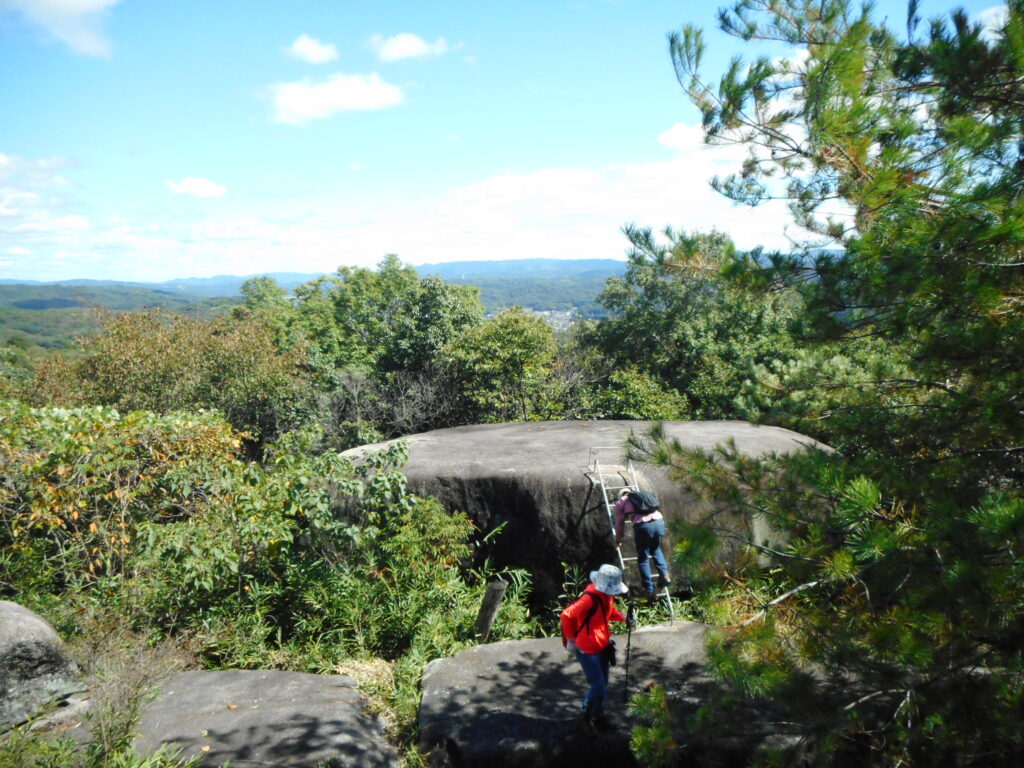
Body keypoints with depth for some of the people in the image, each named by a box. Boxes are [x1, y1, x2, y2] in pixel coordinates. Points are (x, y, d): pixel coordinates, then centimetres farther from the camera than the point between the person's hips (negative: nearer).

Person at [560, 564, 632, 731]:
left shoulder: (606, 595, -3)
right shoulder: (590, 598, -30)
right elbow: (567, 615, -27)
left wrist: (623, 617, -1)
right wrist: (570, 638, -16)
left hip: (602, 646, 8)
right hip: (587, 650, -8)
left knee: (603, 684, 18)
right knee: (599, 686, -2)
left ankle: (598, 713, 38)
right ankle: (585, 713, 22)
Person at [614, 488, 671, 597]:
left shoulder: (620, 502, 21)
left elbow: (619, 524, 24)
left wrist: (618, 541, 39)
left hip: (643, 525, -4)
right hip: (659, 521, 4)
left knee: (643, 558, 11)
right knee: (656, 549, 30)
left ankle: (649, 589, 11)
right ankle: (664, 574, 12)